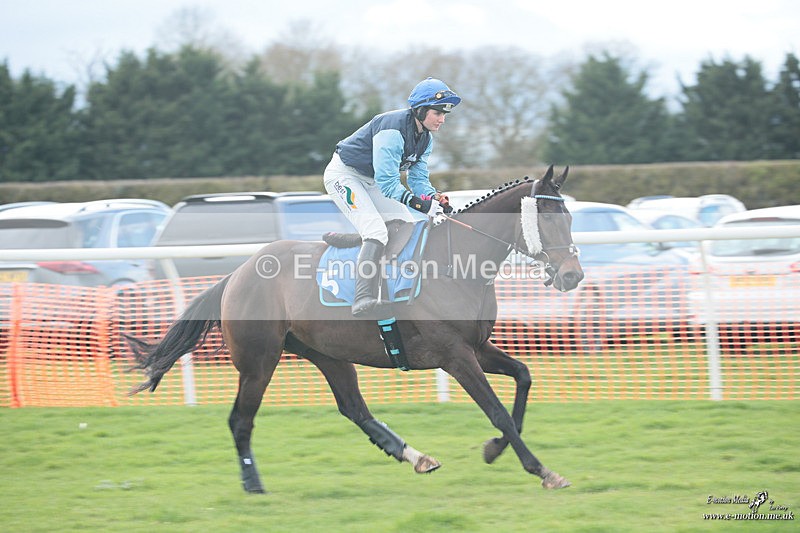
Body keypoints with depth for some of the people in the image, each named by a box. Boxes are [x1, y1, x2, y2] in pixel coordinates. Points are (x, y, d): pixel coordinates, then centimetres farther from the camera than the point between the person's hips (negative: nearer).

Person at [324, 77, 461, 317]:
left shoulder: (425, 138, -1)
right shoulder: (393, 130, -30)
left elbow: (418, 178, 2)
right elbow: (387, 182, -34)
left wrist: (434, 197, -20)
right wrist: (418, 202, -44)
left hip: (371, 181, 10)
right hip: (344, 175, -10)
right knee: (376, 232, -26)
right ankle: (363, 300, -37)